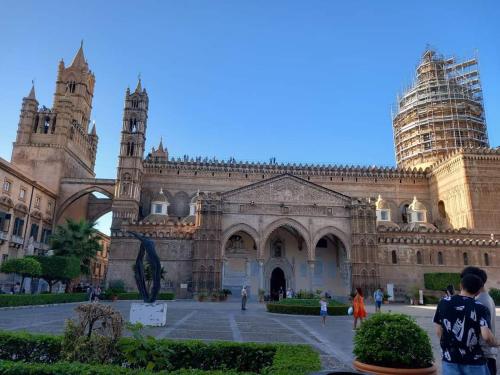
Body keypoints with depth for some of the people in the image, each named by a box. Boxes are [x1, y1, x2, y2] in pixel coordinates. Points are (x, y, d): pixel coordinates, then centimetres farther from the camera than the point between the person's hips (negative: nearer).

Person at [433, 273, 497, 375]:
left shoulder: (444, 303, -1)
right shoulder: (480, 308, -9)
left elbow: (438, 331, 4)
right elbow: (486, 336, -20)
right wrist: (494, 343, 2)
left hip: (450, 359, 2)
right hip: (474, 361, -1)